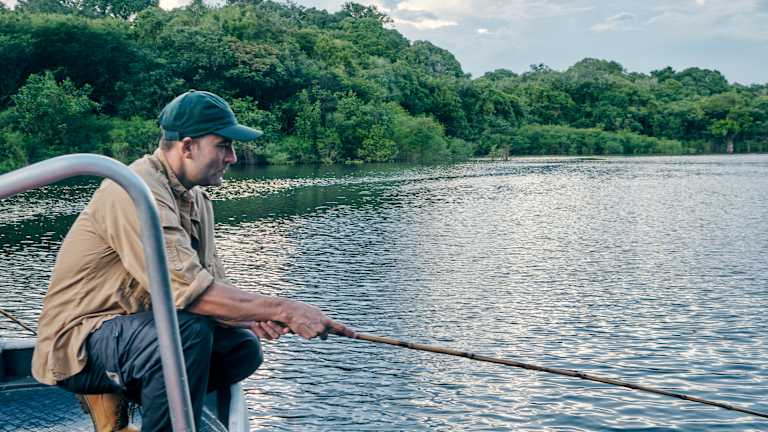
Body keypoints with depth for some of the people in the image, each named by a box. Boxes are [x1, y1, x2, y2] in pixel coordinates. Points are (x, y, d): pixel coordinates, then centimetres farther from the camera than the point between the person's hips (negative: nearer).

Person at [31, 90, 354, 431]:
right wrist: (283, 310, -30)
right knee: (189, 331, -32)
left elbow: (213, 282, 6)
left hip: (137, 328, 9)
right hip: (78, 344, -9)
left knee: (243, 346, -3)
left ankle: (115, 400, 3)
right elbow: (188, 288, -32)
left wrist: (253, 317, -16)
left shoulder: (196, 198, 8)